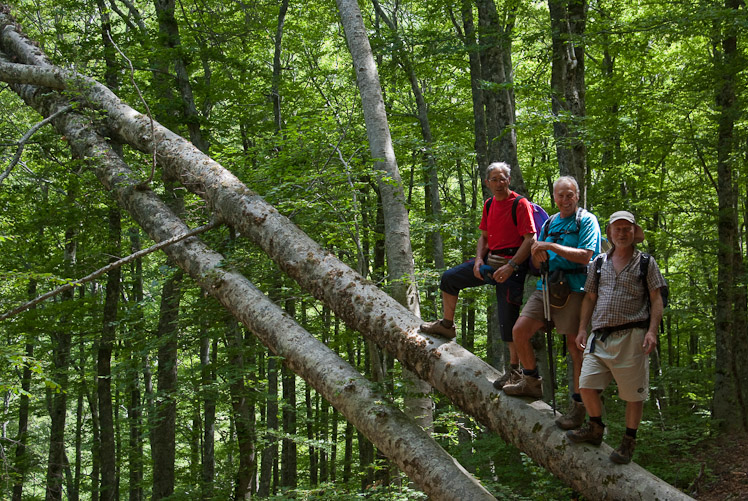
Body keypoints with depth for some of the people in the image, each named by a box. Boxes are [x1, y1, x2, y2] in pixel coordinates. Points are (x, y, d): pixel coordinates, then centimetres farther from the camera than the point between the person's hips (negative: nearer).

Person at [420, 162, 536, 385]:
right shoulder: (489, 205, 11)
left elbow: (530, 239, -17)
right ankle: (447, 325, 26)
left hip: (511, 264, -8)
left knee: (508, 317, -7)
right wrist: (478, 259, -1)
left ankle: (515, 368, 4)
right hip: (490, 261, 8)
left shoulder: (520, 204, -12)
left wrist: (510, 267, -24)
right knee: (449, 278, 10)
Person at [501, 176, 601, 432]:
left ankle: (578, 405, 1)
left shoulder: (586, 221, -2)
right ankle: (532, 383, 18)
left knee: (575, 345, -6)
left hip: (573, 288, -7)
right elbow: (538, 262, 22)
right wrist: (538, 256, -3)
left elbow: (584, 256, -15)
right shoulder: (549, 223, 19)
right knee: (520, 330, 0)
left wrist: (551, 247, -15)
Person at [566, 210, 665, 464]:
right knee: (587, 384, -2)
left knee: (633, 393, 0)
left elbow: (656, 300, 1)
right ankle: (595, 429, 19)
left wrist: (652, 331, -12)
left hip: (631, 336, -4)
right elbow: (590, 298, 19)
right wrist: (582, 329, 11)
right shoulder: (600, 263, 16)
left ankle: (629, 442, 14)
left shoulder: (646, 263, 5)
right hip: (600, 335, 4)